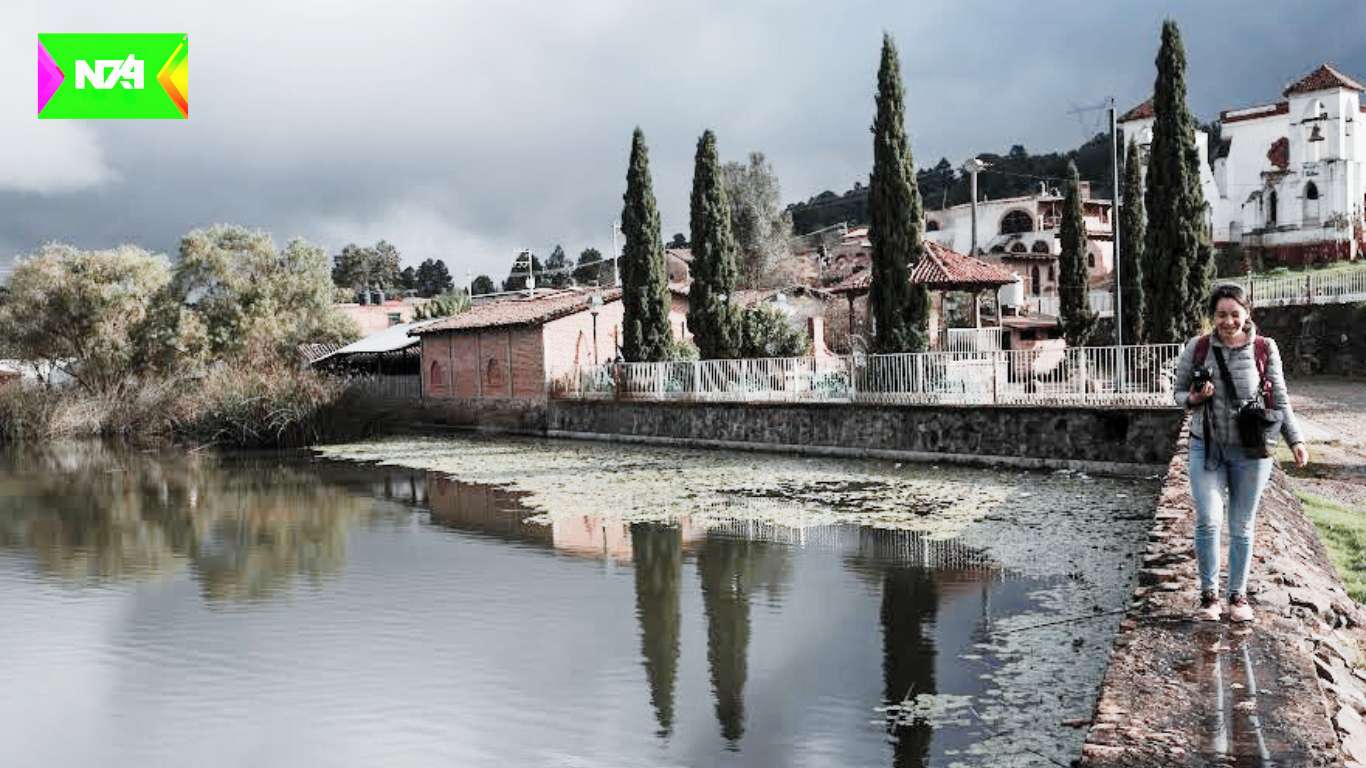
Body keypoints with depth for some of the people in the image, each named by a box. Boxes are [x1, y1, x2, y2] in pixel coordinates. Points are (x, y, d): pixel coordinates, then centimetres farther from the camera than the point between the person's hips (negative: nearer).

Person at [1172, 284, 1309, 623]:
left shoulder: (1265, 348, 1)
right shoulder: (1197, 348, 0)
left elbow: (1280, 400, 7)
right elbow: (1179, 393, 9)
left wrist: (1295, 439, 1)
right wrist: (1194, 399, -13)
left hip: (1251, 450, 1)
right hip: (1206, 446, 0)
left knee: (1242, 525, 8)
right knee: (1207, 520, -10)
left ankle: (1238, 596, 20)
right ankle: (1209, 594, 4)